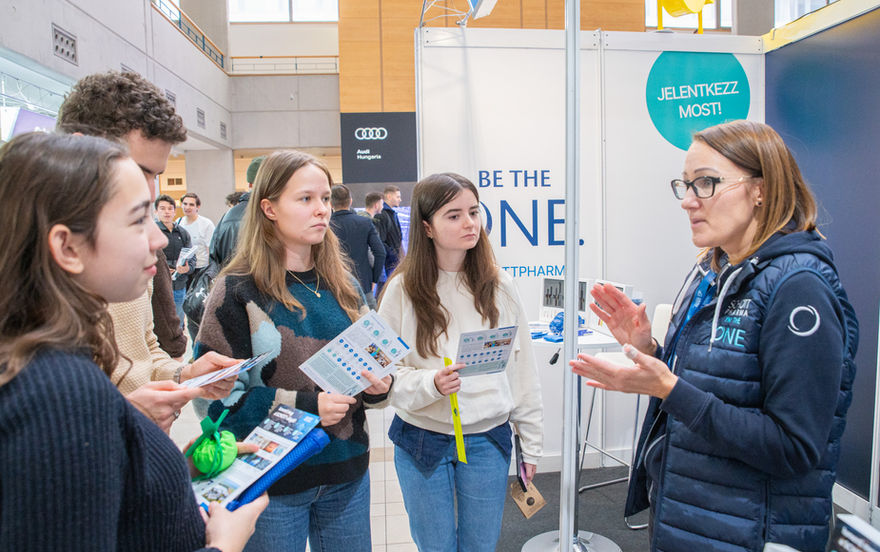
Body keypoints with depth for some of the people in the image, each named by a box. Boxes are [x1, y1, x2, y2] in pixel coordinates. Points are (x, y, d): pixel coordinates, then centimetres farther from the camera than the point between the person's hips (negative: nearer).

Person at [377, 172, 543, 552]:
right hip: (422, 441, -1)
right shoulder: (403, 289, -9)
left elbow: (522, 370, 2)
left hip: (488, 440, 2)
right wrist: (429, 383, -25)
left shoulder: (499, 286, -3)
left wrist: (531, 443, 5)